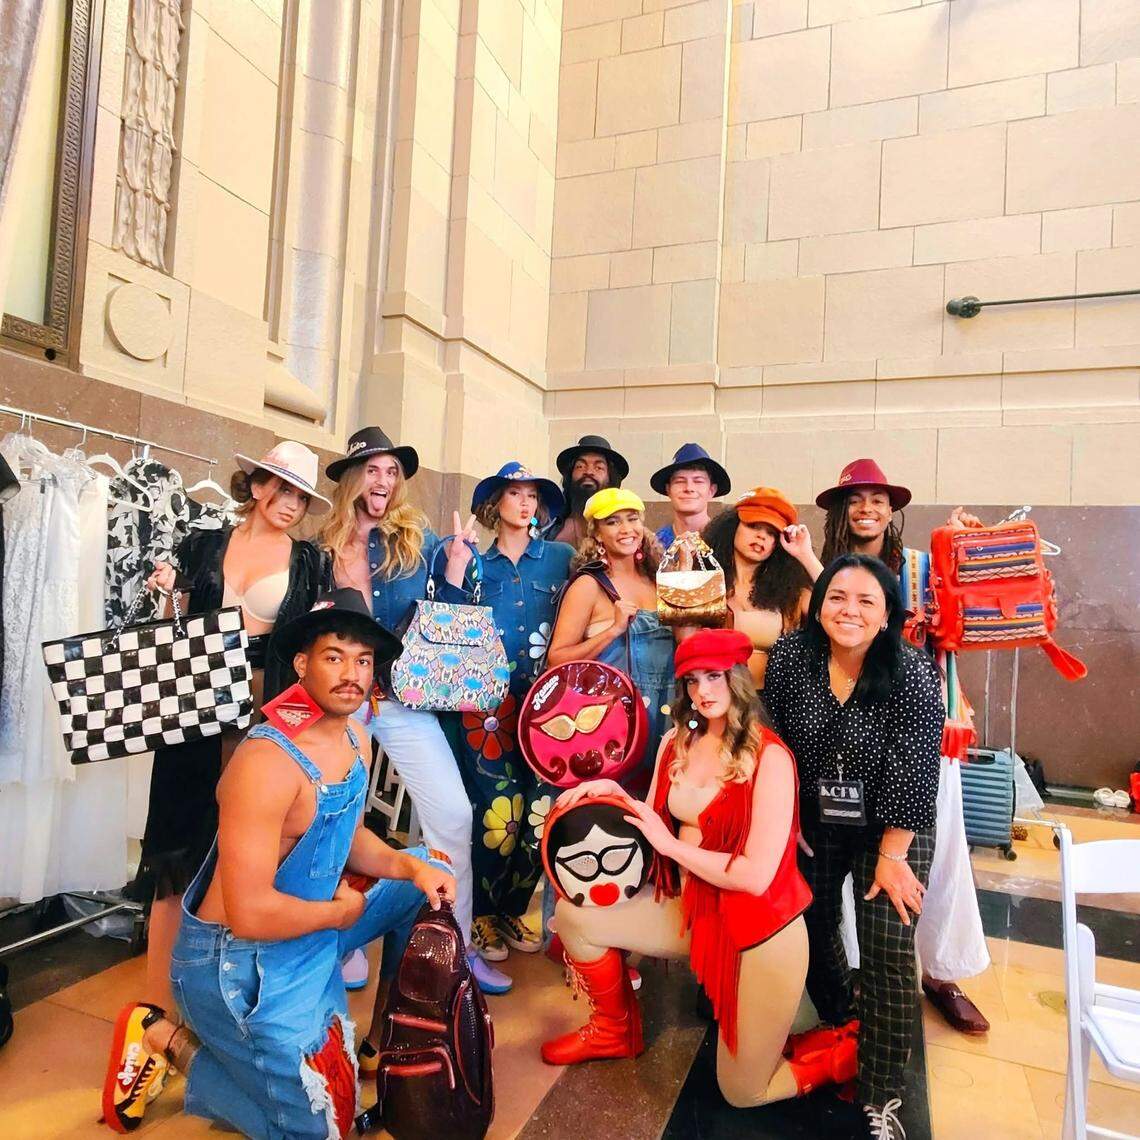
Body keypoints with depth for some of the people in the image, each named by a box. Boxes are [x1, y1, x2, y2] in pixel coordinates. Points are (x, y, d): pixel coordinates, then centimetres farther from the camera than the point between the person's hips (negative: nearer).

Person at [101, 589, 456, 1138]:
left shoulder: (351, 739, -1)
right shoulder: (269, 762, -30)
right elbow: (249, 913, -31)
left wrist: (413, 867, -8)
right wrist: (341, 913, -15)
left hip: (309, 935, 8)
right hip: (237, 960, -8)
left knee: (429, 871, 8)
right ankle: (163, 1038, 10)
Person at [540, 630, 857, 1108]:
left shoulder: (769, 757, -21)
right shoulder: (677, 742, -1)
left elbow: (756, 877, -24)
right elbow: (656, 822, 6)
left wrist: (671, 844, -18)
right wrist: (613, 793, -11)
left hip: (761, 933, -6)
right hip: (690, 908, 6)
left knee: (743, 1092, 7)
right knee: (573, 914, 0)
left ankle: (850, 1052, 30)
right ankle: (615, 1030, 26)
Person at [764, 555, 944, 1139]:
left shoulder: (913, 675, -22)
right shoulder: (789, 656, -15)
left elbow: (912, 774, -20)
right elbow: (773, 742, -7)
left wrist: (892, 856, -17)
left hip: (893, 830, -3)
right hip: (811, 822, 3)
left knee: (889, 957, -5)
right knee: (812, 927, 16)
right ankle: (841, 1024, 47)